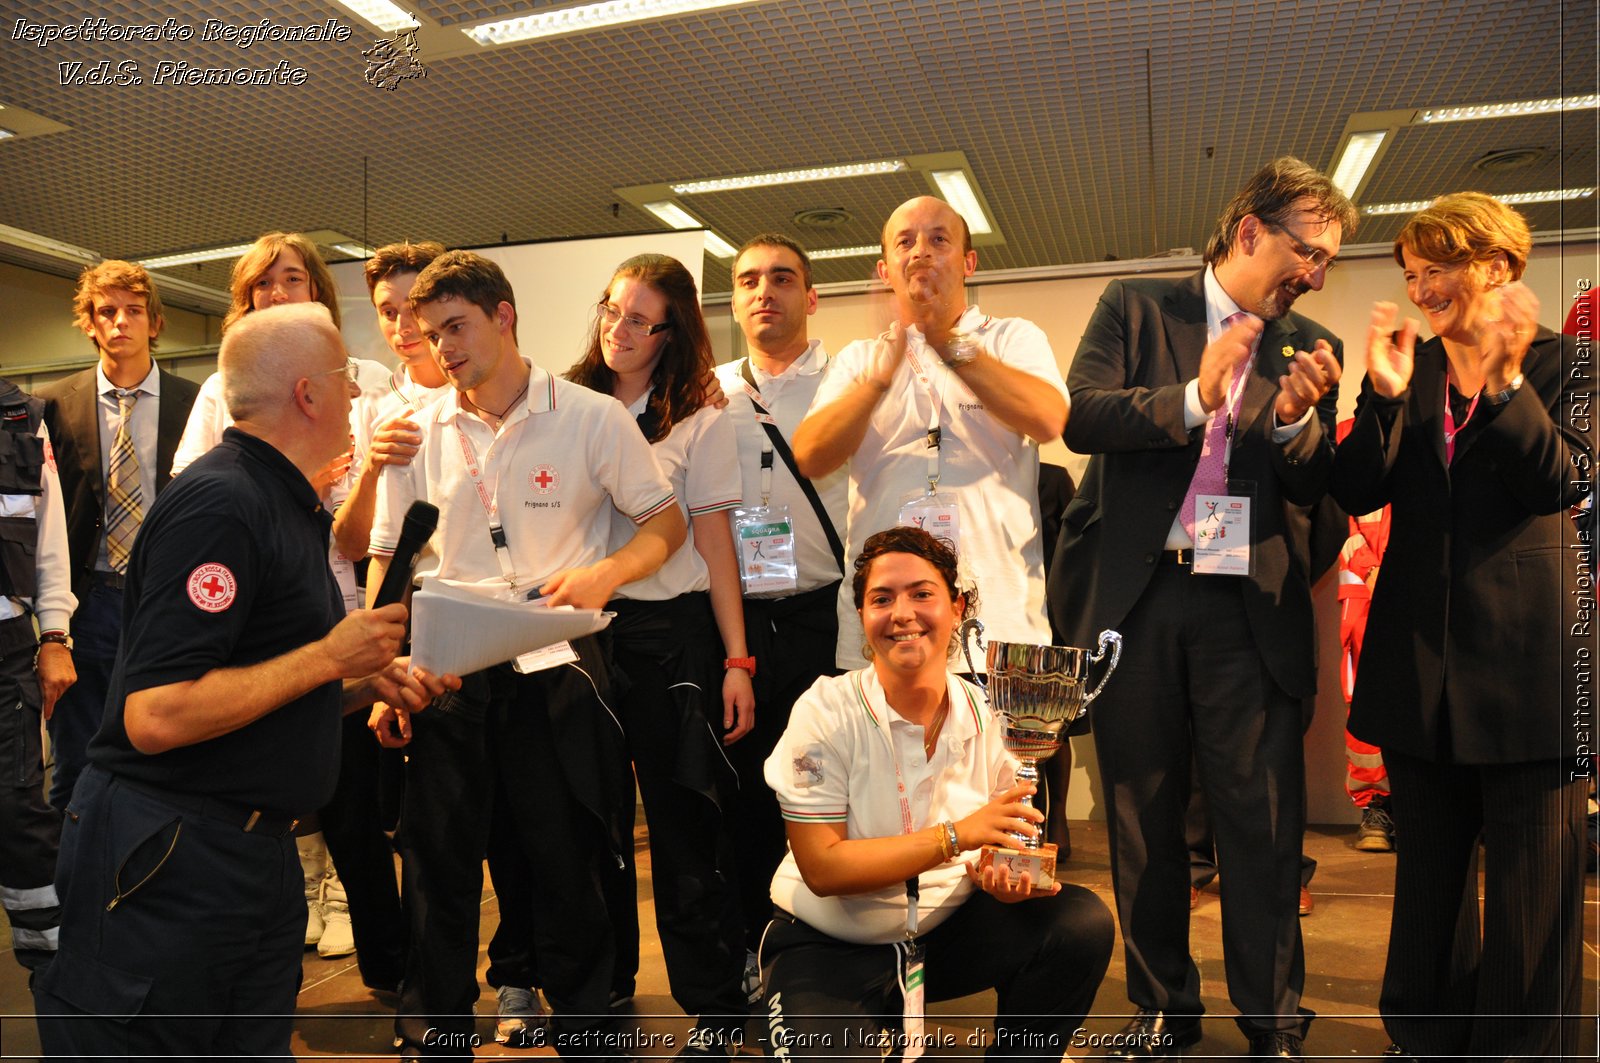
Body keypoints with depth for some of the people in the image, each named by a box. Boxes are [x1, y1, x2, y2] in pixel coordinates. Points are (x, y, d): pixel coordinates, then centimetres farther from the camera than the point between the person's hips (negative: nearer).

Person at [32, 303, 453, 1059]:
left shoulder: (286, 503, 13)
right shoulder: (219, 505, -19)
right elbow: (155, 717, -25)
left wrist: (372, 682, 4)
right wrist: (328, 658, -18)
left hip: (259, 854, 9)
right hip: (164, 859, -9)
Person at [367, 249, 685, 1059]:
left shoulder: (593, 418, -3)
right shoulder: (417, 432, 5)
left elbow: (667, 523, 2)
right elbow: (387, 559, 9)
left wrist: (606, 571, -18)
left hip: (556, 665, -2)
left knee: (567, 860, 7)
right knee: (438, 860, 10)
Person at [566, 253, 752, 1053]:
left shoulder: (698, 424, 1)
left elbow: (714, 544, -1)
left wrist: (736, 660, -6)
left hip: (669, 632, -3)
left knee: (685, 822, 1)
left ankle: (714, 1009, 13)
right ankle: (602, 982, 33)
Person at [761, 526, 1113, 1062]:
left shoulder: (986, 714, -7)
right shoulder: (825, 712, -17)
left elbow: (1005, 841, 3)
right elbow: (822, 868, -20)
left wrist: (1005, 876, -22)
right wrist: (955, 836, -29)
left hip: (948, 926, 4)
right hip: (829, 947, -3)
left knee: (1084, 924, -15)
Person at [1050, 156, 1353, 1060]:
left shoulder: (1312, 347, 10)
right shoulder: (1136, 307, 5)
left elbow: (1314, 490, 6)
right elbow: (1080, 415, -9)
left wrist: (1297, 417, -13)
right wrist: (1193, 397, -20)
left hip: (1249, 610, 1)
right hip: (1136, 594, 0)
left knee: (1265, 824, 0)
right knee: (1144, 818, 10)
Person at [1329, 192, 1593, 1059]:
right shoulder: (1407, 371, 7)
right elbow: (1356, 492, -4)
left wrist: (1503, 379, -26)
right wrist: (1384, 395, -17)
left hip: (1525, 653, -3)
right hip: (1423, 655, 4)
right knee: (1430, 862, 16)